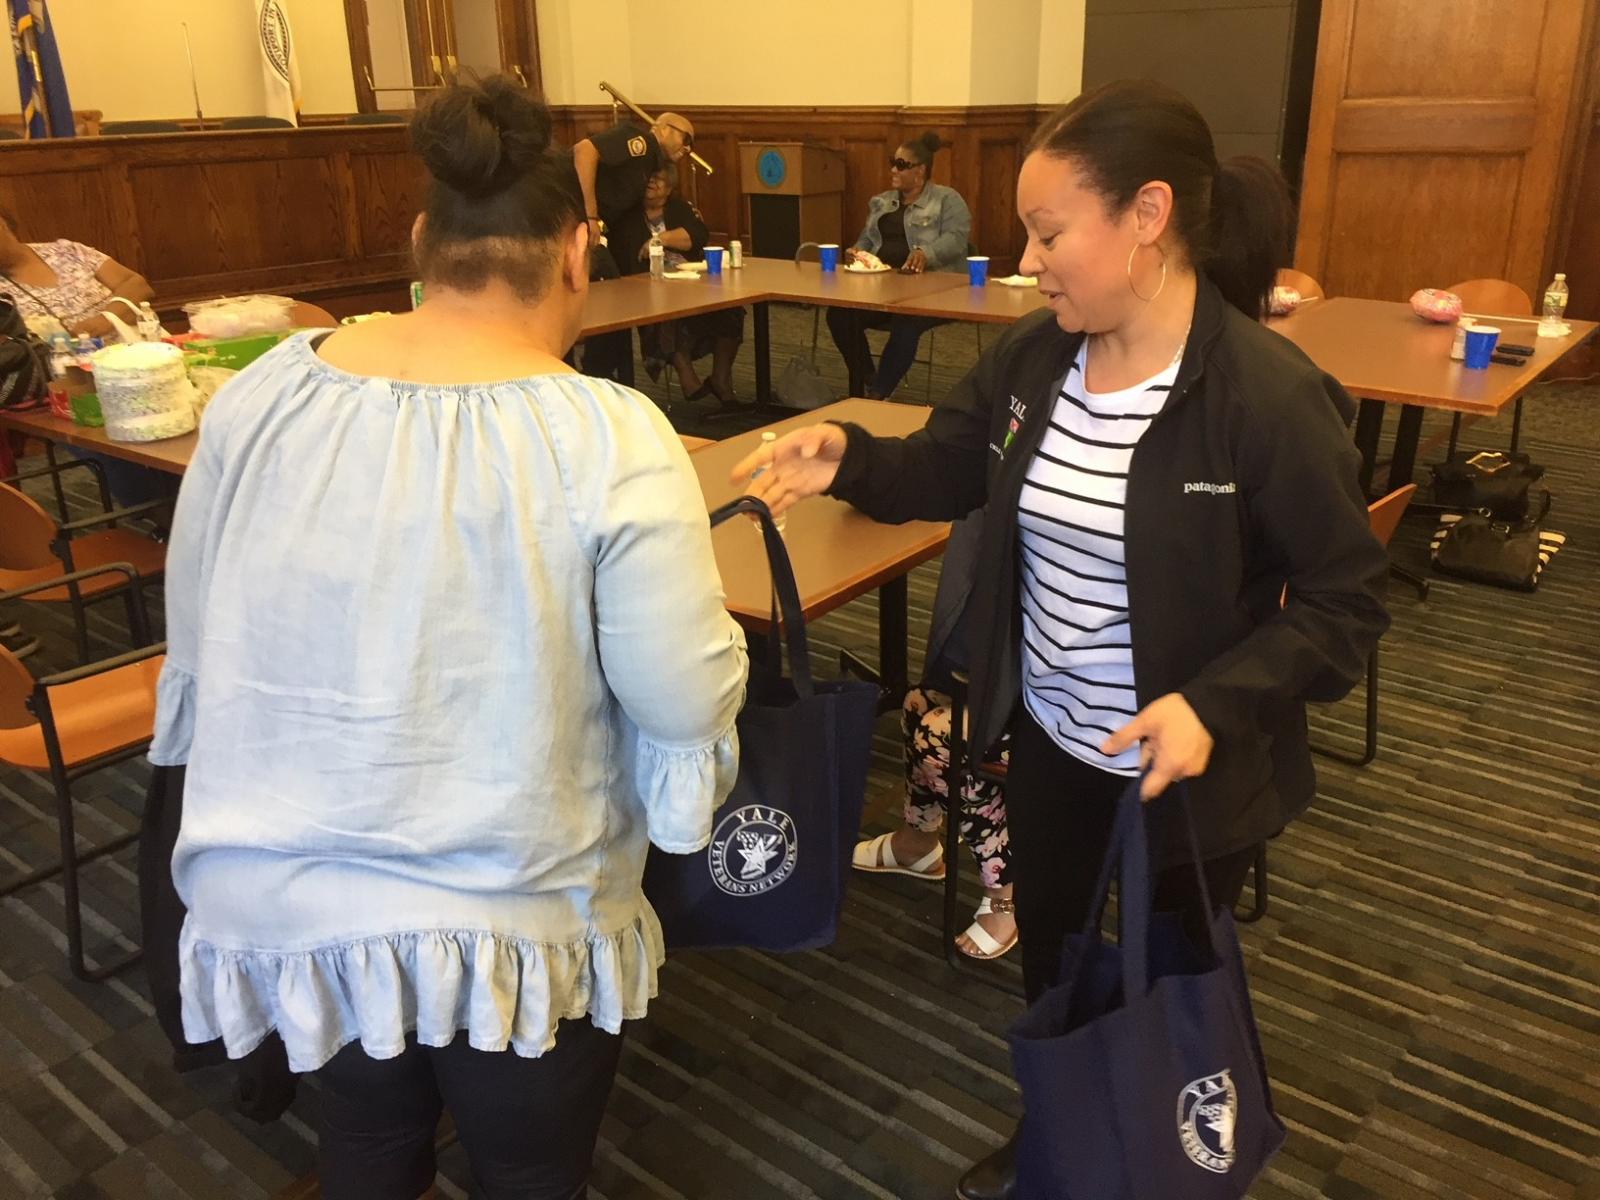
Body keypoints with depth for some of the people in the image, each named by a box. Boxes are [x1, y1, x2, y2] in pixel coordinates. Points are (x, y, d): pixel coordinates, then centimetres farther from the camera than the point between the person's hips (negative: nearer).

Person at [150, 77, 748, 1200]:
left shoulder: (256, 395, -6)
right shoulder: (611, 438, -21)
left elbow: (196, 640, 5)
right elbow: (688, 704, -17)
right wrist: (714, 630, 5)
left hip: (277, 897, 5)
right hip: (510, 922, -4)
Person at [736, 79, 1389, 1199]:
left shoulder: (1269, 395, -25)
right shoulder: (1031, 358, -7)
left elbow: (1348, 600, -19)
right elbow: (943, 470, 6)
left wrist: (1216, 703, -32)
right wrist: (847, 458, -14)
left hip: (1190, 764, -5)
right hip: (1050, 738, 6)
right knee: (1048, 954, 27)